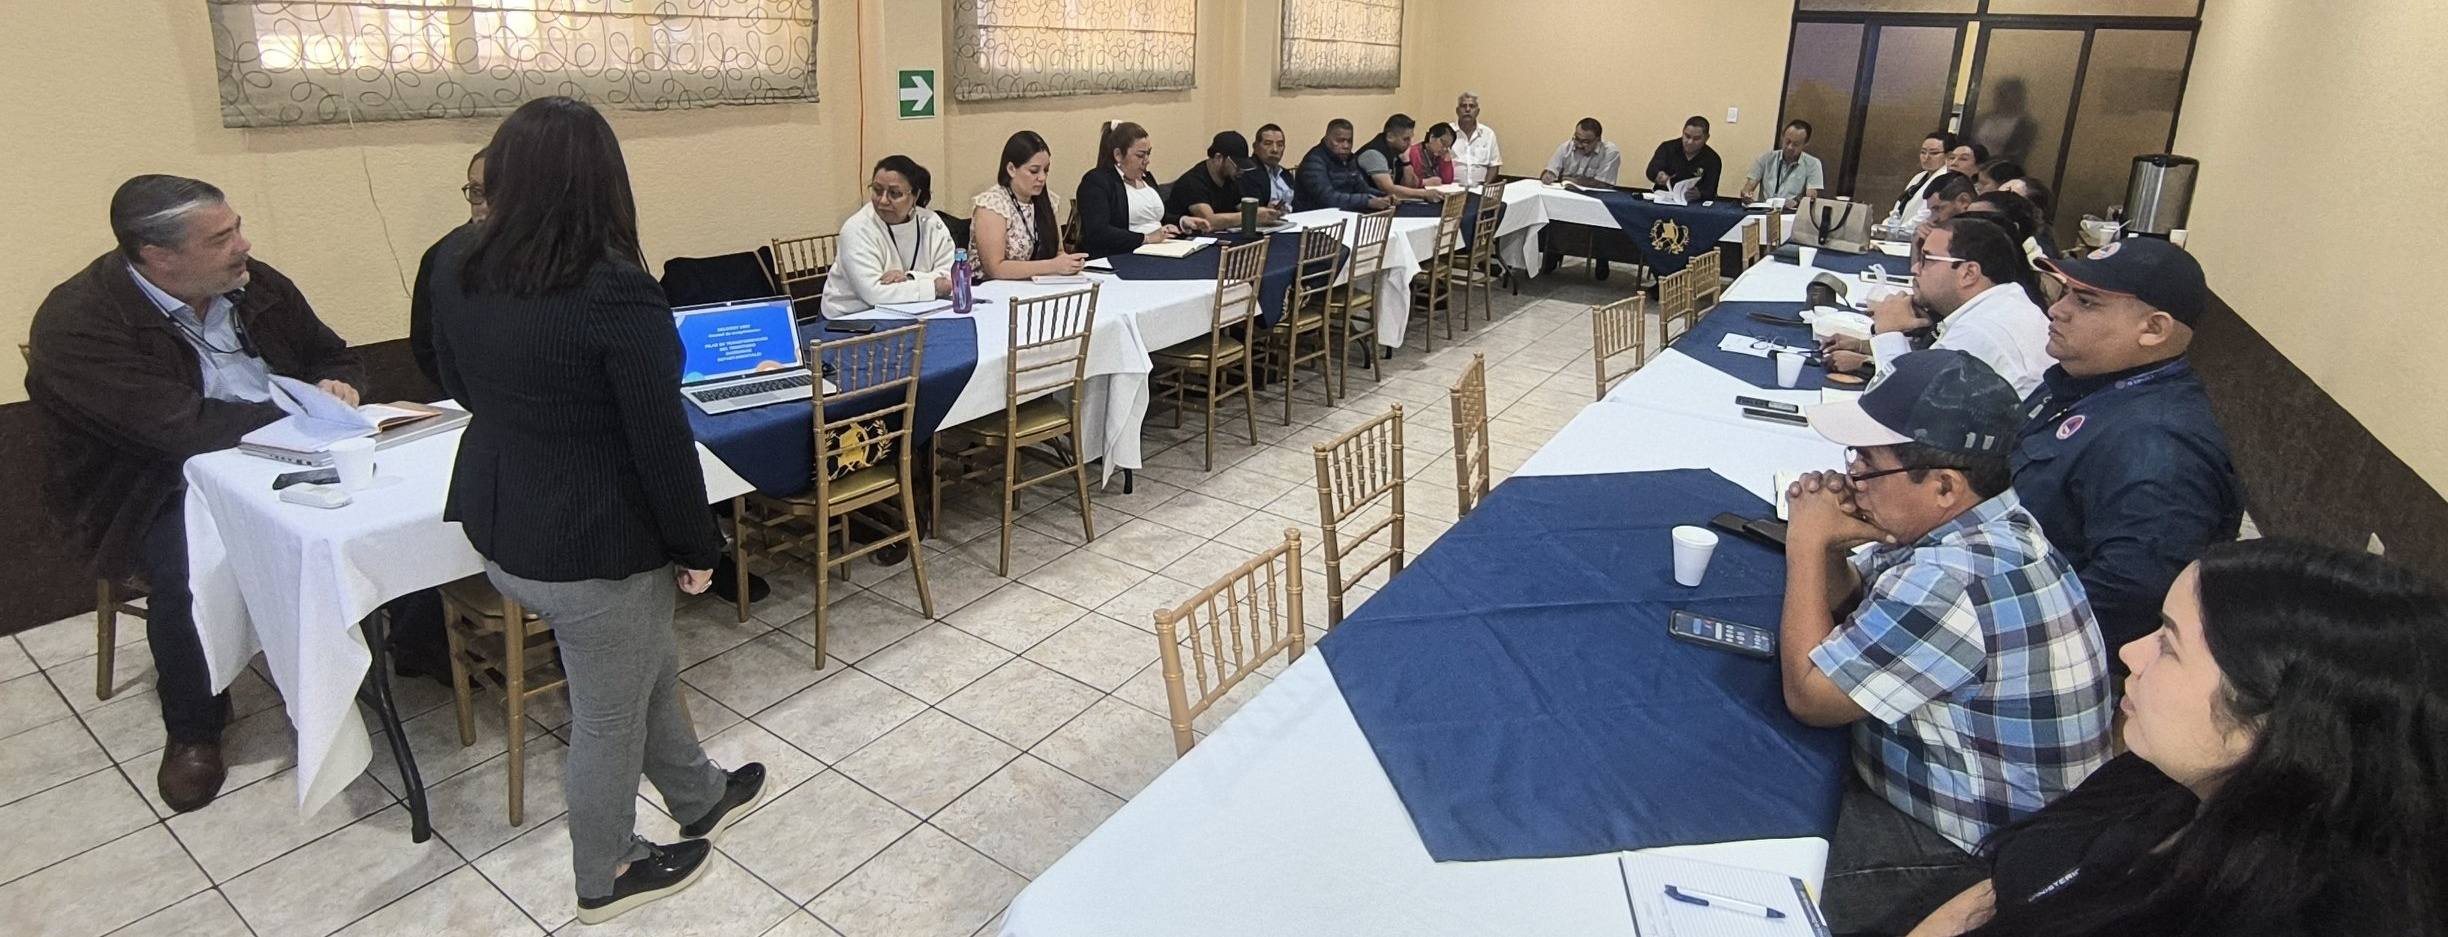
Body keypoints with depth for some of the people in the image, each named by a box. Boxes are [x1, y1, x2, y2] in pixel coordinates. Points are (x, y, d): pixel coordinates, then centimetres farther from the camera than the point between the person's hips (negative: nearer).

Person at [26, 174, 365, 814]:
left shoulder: (254, 286, 3)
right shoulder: (78, 321, -17)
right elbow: (183, 429, -28)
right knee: (188, 569, -33)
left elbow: (333, 356, 16)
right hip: (159, 492, -5)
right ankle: (193, 731, -7)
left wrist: (337, 388, -9)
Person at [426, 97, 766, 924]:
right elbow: (662, 442, -21)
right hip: (593, 545, -8)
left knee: (647, 670, 27)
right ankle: (606, 878, 37)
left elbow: (460, 386, 14)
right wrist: (698, 545, -9)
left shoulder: (456, 265, -2)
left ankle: (700, 797, 48)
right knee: (608, 717, 15)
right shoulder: (614, 291, -26)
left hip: (498, 525, 8)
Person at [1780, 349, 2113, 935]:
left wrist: (1806, 544, -15)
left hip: (1966, 858, -9)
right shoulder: (1980, 529, -2)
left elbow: (1808, 696, -21)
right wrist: (1827, 544, -10)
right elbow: (1842, 599, 12)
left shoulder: (1954, 579, -32)